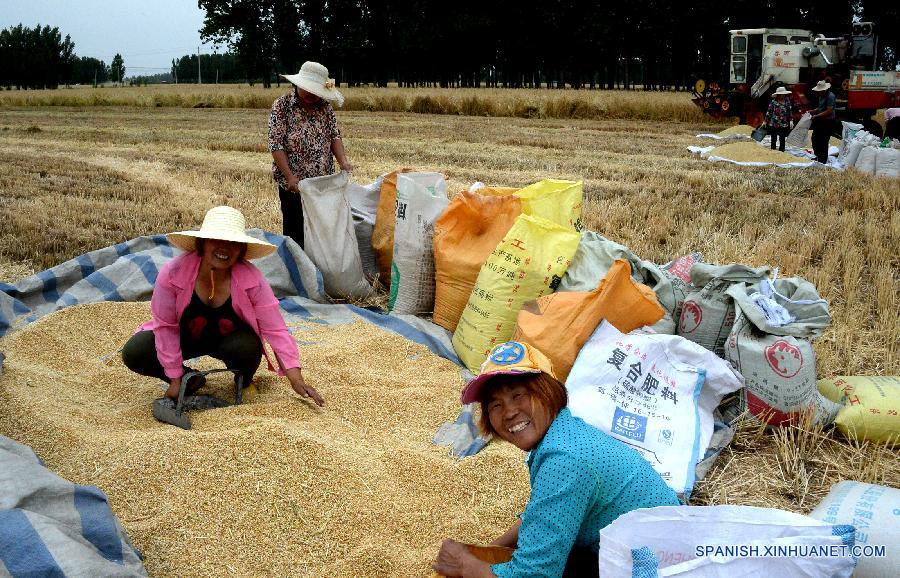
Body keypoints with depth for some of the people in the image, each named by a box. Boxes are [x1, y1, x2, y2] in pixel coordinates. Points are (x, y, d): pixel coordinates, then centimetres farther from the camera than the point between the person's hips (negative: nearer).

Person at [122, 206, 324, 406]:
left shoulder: (252, 279, -28)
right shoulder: (173, 273, -28)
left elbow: (276, 330, -25)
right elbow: (166, 326, -17)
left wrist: (296, 379, -32)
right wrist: (175, 379, -16)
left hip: (230, 338, -1)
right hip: (186, 336, 1)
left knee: (248, 347, -35)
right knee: (133, 353, -22)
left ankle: (243, 382, 2)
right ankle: (190, 380, 3)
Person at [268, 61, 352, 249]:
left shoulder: (325, 106, 6)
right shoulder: (281, 106, -7)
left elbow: (334, 136, 8)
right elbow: (276, 145, -12)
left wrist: (343, 161, -12)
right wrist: (290, 176, -21)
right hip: (294, 184, -4)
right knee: (295, 233, 3)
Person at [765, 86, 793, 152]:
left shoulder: (787, 101, 4)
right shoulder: (773, 102, -5)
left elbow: (790, 112, 9)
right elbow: (769, 112, 0)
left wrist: (791, 120, 3)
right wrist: (766, 121, 1)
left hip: (784, 125, 2)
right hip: (774, 124, -2)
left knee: (782, 140, 4)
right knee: (773, 139, 6)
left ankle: (781, 151, 12)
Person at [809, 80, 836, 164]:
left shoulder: (830, 96, -19)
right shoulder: (821, 96, 10)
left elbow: (829, 111, -24)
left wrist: (817, 116, -22)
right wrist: (812, 111, 6)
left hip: (828, 122, -9)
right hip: (820, 121, 9)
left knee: (823, 142, -4)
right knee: (815, 139, 16)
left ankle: (822, 161, 5)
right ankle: (817, 157, 33)